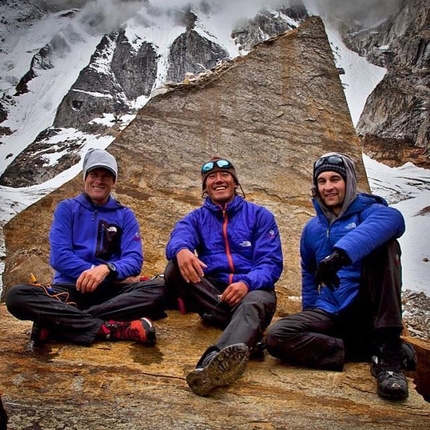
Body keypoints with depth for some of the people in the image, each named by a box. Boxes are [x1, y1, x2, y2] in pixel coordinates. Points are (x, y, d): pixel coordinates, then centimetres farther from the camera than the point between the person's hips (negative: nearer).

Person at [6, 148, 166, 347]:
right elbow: (59, 256, -4)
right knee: (17, 295, -29)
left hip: (110, 290, 1)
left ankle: (59, 321, -31)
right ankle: (114, 329, -36)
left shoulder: (125, 215, 12)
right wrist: (118, 275, -14)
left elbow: (134, 259, 0)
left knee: (158, 288, -28)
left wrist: (107, 269, -24)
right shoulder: (66, 208, 9)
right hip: (70, 288, -1)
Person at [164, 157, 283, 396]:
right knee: (175, 269, -26)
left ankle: (214, 362, -72)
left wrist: (247, 283, -24)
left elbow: (271, 262, -1)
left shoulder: (260, 215, 10)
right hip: (210, 292, 2)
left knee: (251, 306, -38)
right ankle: (247, 334, -33)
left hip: (252, 289, -2)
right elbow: (178, 238, -10)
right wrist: (182, 250, -38)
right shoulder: (196, 218, 15)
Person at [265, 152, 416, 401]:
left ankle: (389, 353, -29)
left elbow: (392, 218, -30)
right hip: (330, 315, 4)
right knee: (277, 337, -24)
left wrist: (340, 253, -44)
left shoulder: (368, 211, -2)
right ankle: (373, 349, -19)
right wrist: (310, 315, 18)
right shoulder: (312, 228, 14)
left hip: (368, 310, -3)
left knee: (383, 243, -27)